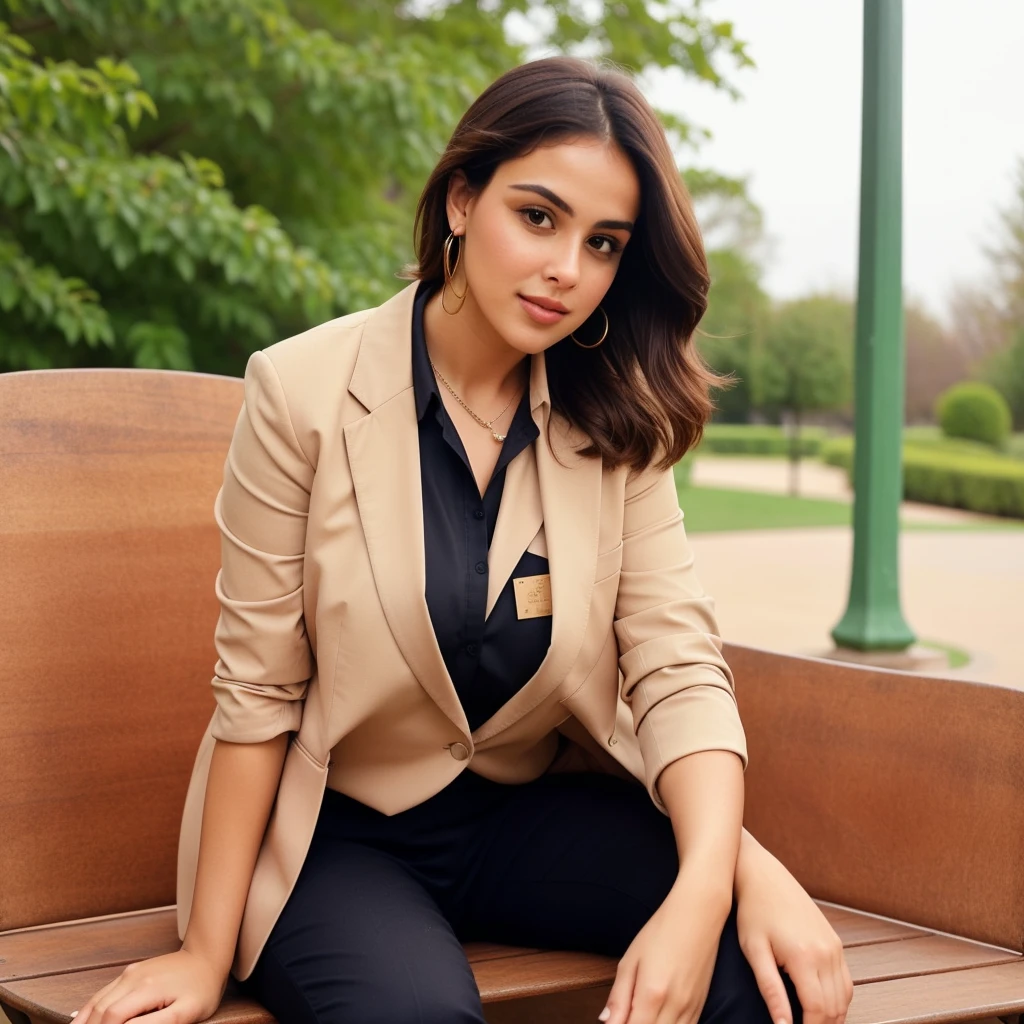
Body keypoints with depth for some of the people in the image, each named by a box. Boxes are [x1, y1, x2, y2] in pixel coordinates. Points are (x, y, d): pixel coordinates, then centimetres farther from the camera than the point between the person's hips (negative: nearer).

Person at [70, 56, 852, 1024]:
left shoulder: (615, 425, -2)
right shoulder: (303, 391, -12)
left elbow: (676, 663, -12)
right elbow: (256, 694, -10)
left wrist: (710, 880, -30)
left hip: (532, 817, 3)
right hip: (335, 835, -2)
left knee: (774, 945, -24)